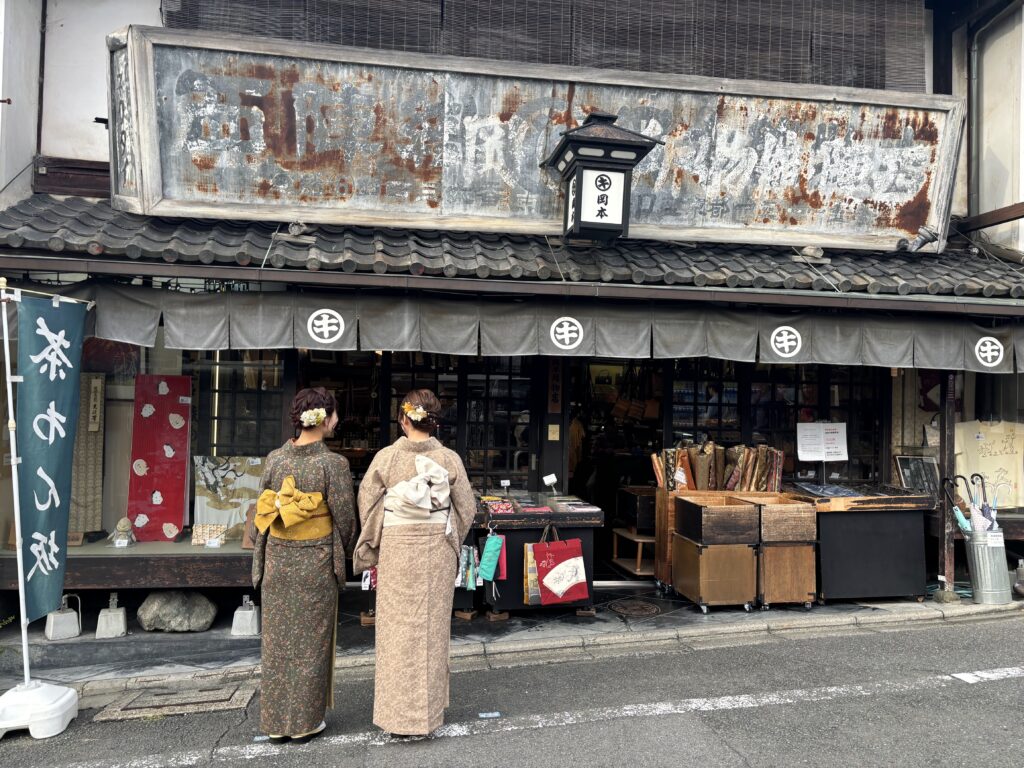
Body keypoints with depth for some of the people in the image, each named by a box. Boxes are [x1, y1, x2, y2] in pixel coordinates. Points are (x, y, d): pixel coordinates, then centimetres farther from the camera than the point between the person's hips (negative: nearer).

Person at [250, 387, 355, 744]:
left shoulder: (274, 459, -4)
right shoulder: (333, 463, -16)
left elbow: (262, 511, 3)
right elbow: (345, 517, -10)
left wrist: (264, 555, 16)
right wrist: (340, 552, 10)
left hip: (277, 560, 4)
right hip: (316, 562, -4)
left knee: (277, 640, 15)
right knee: (309, 641, 10)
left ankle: (275, 722, 27)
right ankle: (305, 722, 22)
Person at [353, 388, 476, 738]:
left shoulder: (386, 457, -8)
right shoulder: (449, 459, -7)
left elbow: (367, 504, -2)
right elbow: (466, 508, 1)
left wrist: (373, 546, 13)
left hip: (396, 549, -1)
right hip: (437, 551, 1)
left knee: (398, 628, 10)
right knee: (431, 629, 12)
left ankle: (397, 713, 19)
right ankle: (427, 711, 24)